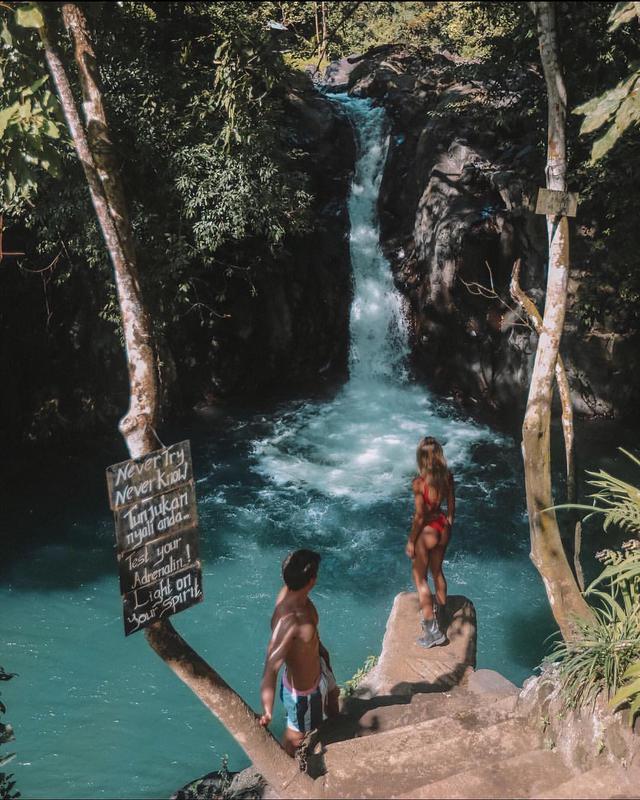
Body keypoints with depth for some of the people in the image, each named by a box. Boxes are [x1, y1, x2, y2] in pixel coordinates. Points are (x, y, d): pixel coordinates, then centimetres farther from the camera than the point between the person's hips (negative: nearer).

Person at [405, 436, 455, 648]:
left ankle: (432, 629, 12)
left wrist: (411, 541, -8)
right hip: (442, 527, 6)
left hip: (426, 532, -6)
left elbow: (419, 516, -21)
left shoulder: (419, 482, -26)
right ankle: (441, 611, 46)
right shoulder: (447, 476, -8)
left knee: (420, 579, 9)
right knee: (437, 571, 27)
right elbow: (451, 505, 3)